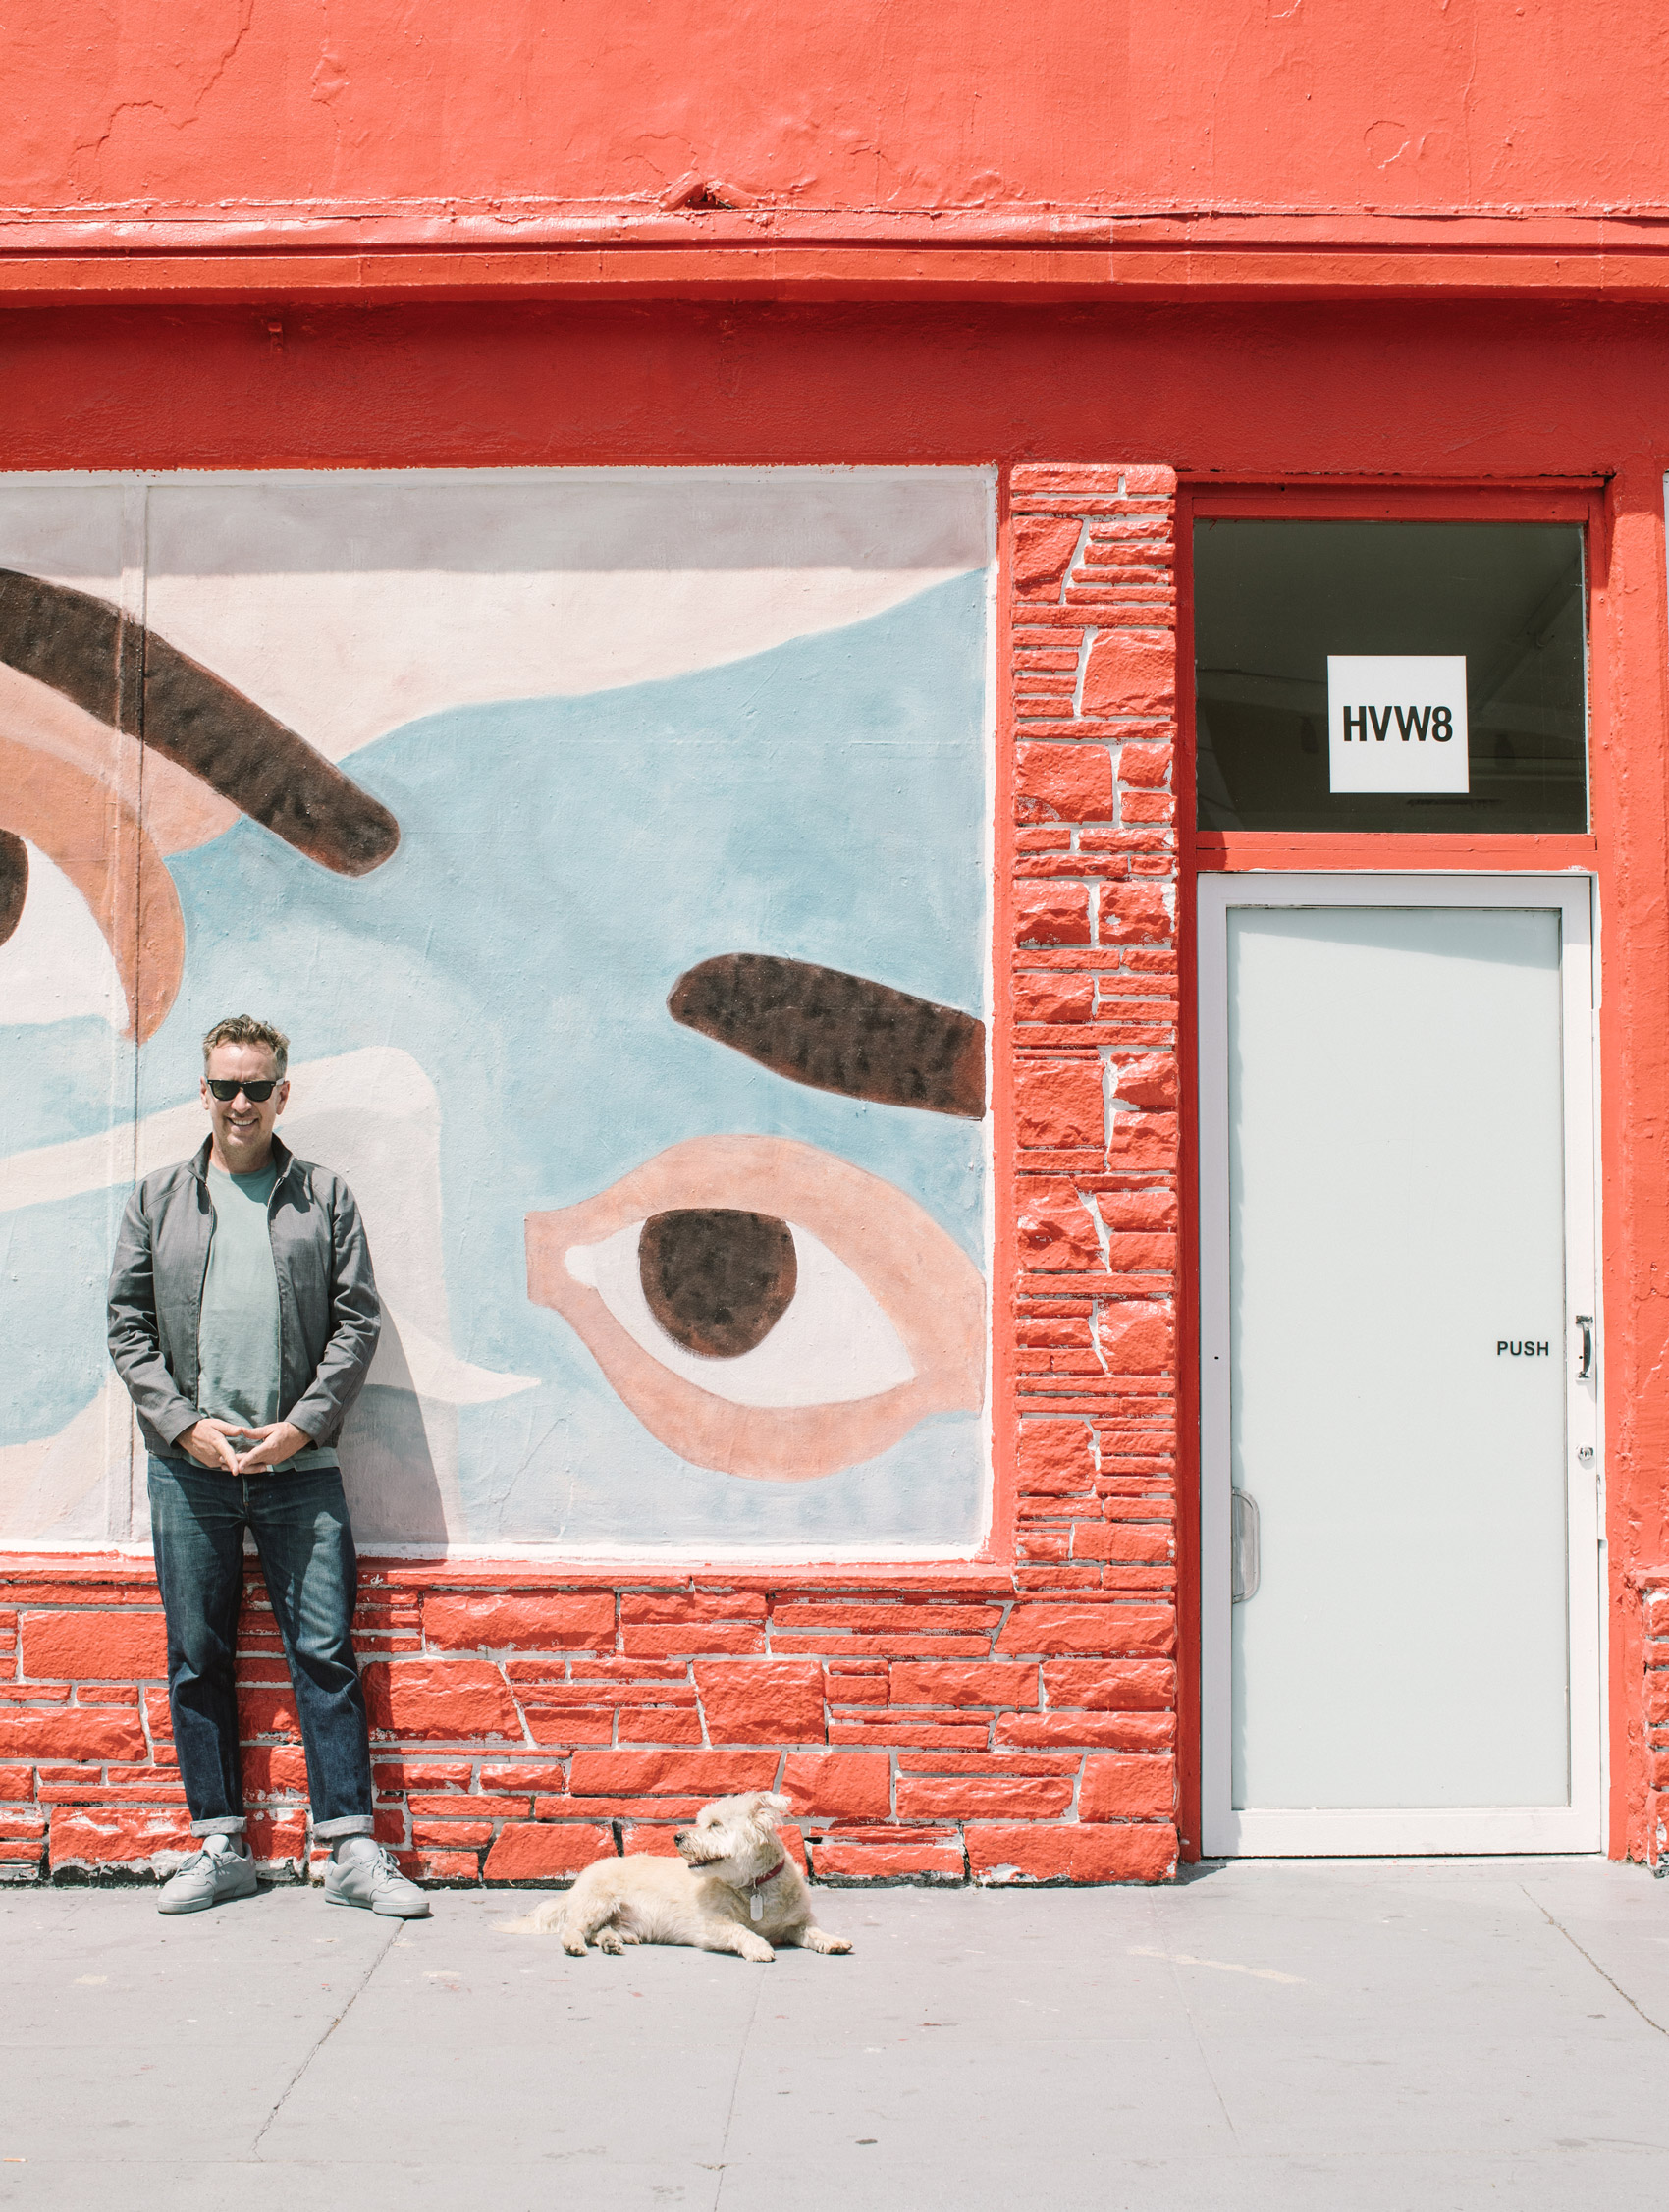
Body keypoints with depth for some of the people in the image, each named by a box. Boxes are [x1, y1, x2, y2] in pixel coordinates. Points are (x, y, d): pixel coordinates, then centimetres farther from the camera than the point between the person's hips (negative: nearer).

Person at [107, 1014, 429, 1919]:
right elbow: (128, 1325, 6)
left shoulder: (325, 1197, 7)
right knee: (197, 1659, 5)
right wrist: (185, 1424, -6)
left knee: (325, 1653, -3)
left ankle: (351, 1848, 2)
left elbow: (357, 1322, 4)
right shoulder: (158, 1198, 10)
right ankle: (221, 1846, 14)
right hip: (188, 1465, 2)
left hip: (298, 1463, -1)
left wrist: (304, 1423, -8)